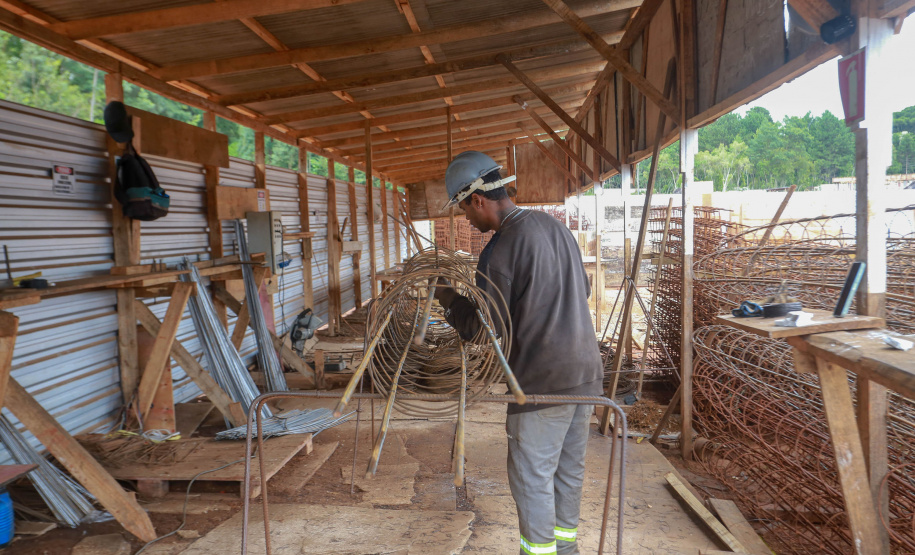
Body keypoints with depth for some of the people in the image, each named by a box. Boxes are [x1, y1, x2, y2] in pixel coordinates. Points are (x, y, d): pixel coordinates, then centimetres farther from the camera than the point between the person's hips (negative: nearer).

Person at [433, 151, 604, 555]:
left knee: (531, 476, 8)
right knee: (569, 467, 21)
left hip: (544, 382, -8)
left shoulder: (499, 252, -18)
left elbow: (475, 329, -13)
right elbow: (584, 290, 18)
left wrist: (444, 294, 3)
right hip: (587, 371, 8)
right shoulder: (555, 226, 7)